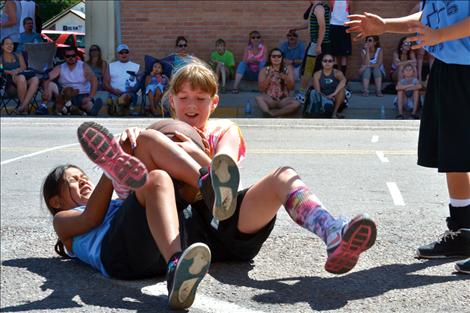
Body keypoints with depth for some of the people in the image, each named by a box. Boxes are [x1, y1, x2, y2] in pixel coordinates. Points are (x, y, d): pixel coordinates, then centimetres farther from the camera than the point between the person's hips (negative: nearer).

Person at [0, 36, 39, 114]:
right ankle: (25, 108, -32)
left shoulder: (18, 56, 28)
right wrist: (11, 72, -17)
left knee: (35, 79, -33)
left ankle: (22, 107, -41)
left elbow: (24, 67, 12)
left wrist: (17, 70, -11)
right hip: (10, 81, -3)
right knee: (21, 77, -40)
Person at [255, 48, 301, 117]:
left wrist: (285, 77, -20)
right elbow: (261, 89, -6)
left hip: (284, 100, 1)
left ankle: (272, 113, -29)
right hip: (269, 100, -1)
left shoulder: (288, 68, 4)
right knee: (259, 98, -32)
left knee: (297, 104, -30)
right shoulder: (264, 70, 2)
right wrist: (270, 76, -18)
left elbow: (291, 87, -1)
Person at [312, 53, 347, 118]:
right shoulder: (317, 74, -3)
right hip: (324, 99, 0)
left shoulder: (337, 73, -7)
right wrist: (326, 97, -32)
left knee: (341, 87, -27)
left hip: (336, 101, 0)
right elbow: (317, 91, -12)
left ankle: (334, 112, -15)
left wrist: (334, 93, -42)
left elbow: (343, 80, -30)